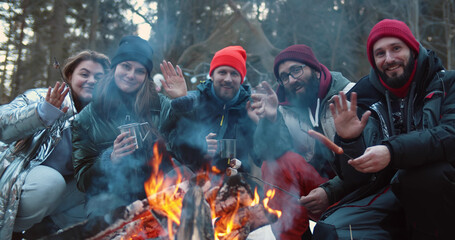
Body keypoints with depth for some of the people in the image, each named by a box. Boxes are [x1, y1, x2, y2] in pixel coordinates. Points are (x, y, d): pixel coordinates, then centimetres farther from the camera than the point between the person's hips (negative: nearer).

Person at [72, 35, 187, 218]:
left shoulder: (161, 106, 10)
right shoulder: (88, 117, 8)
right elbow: (83, 179, 5)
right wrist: (110, 160, -15)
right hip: (111, 195, -2)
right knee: (103, 206, -37)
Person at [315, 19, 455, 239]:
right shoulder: (366, 101, 6)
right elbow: (358, 177, 1)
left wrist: (393, 152, -30)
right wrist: (349, 141, -19)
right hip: (390, 193, 2)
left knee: (427, 173, -35)